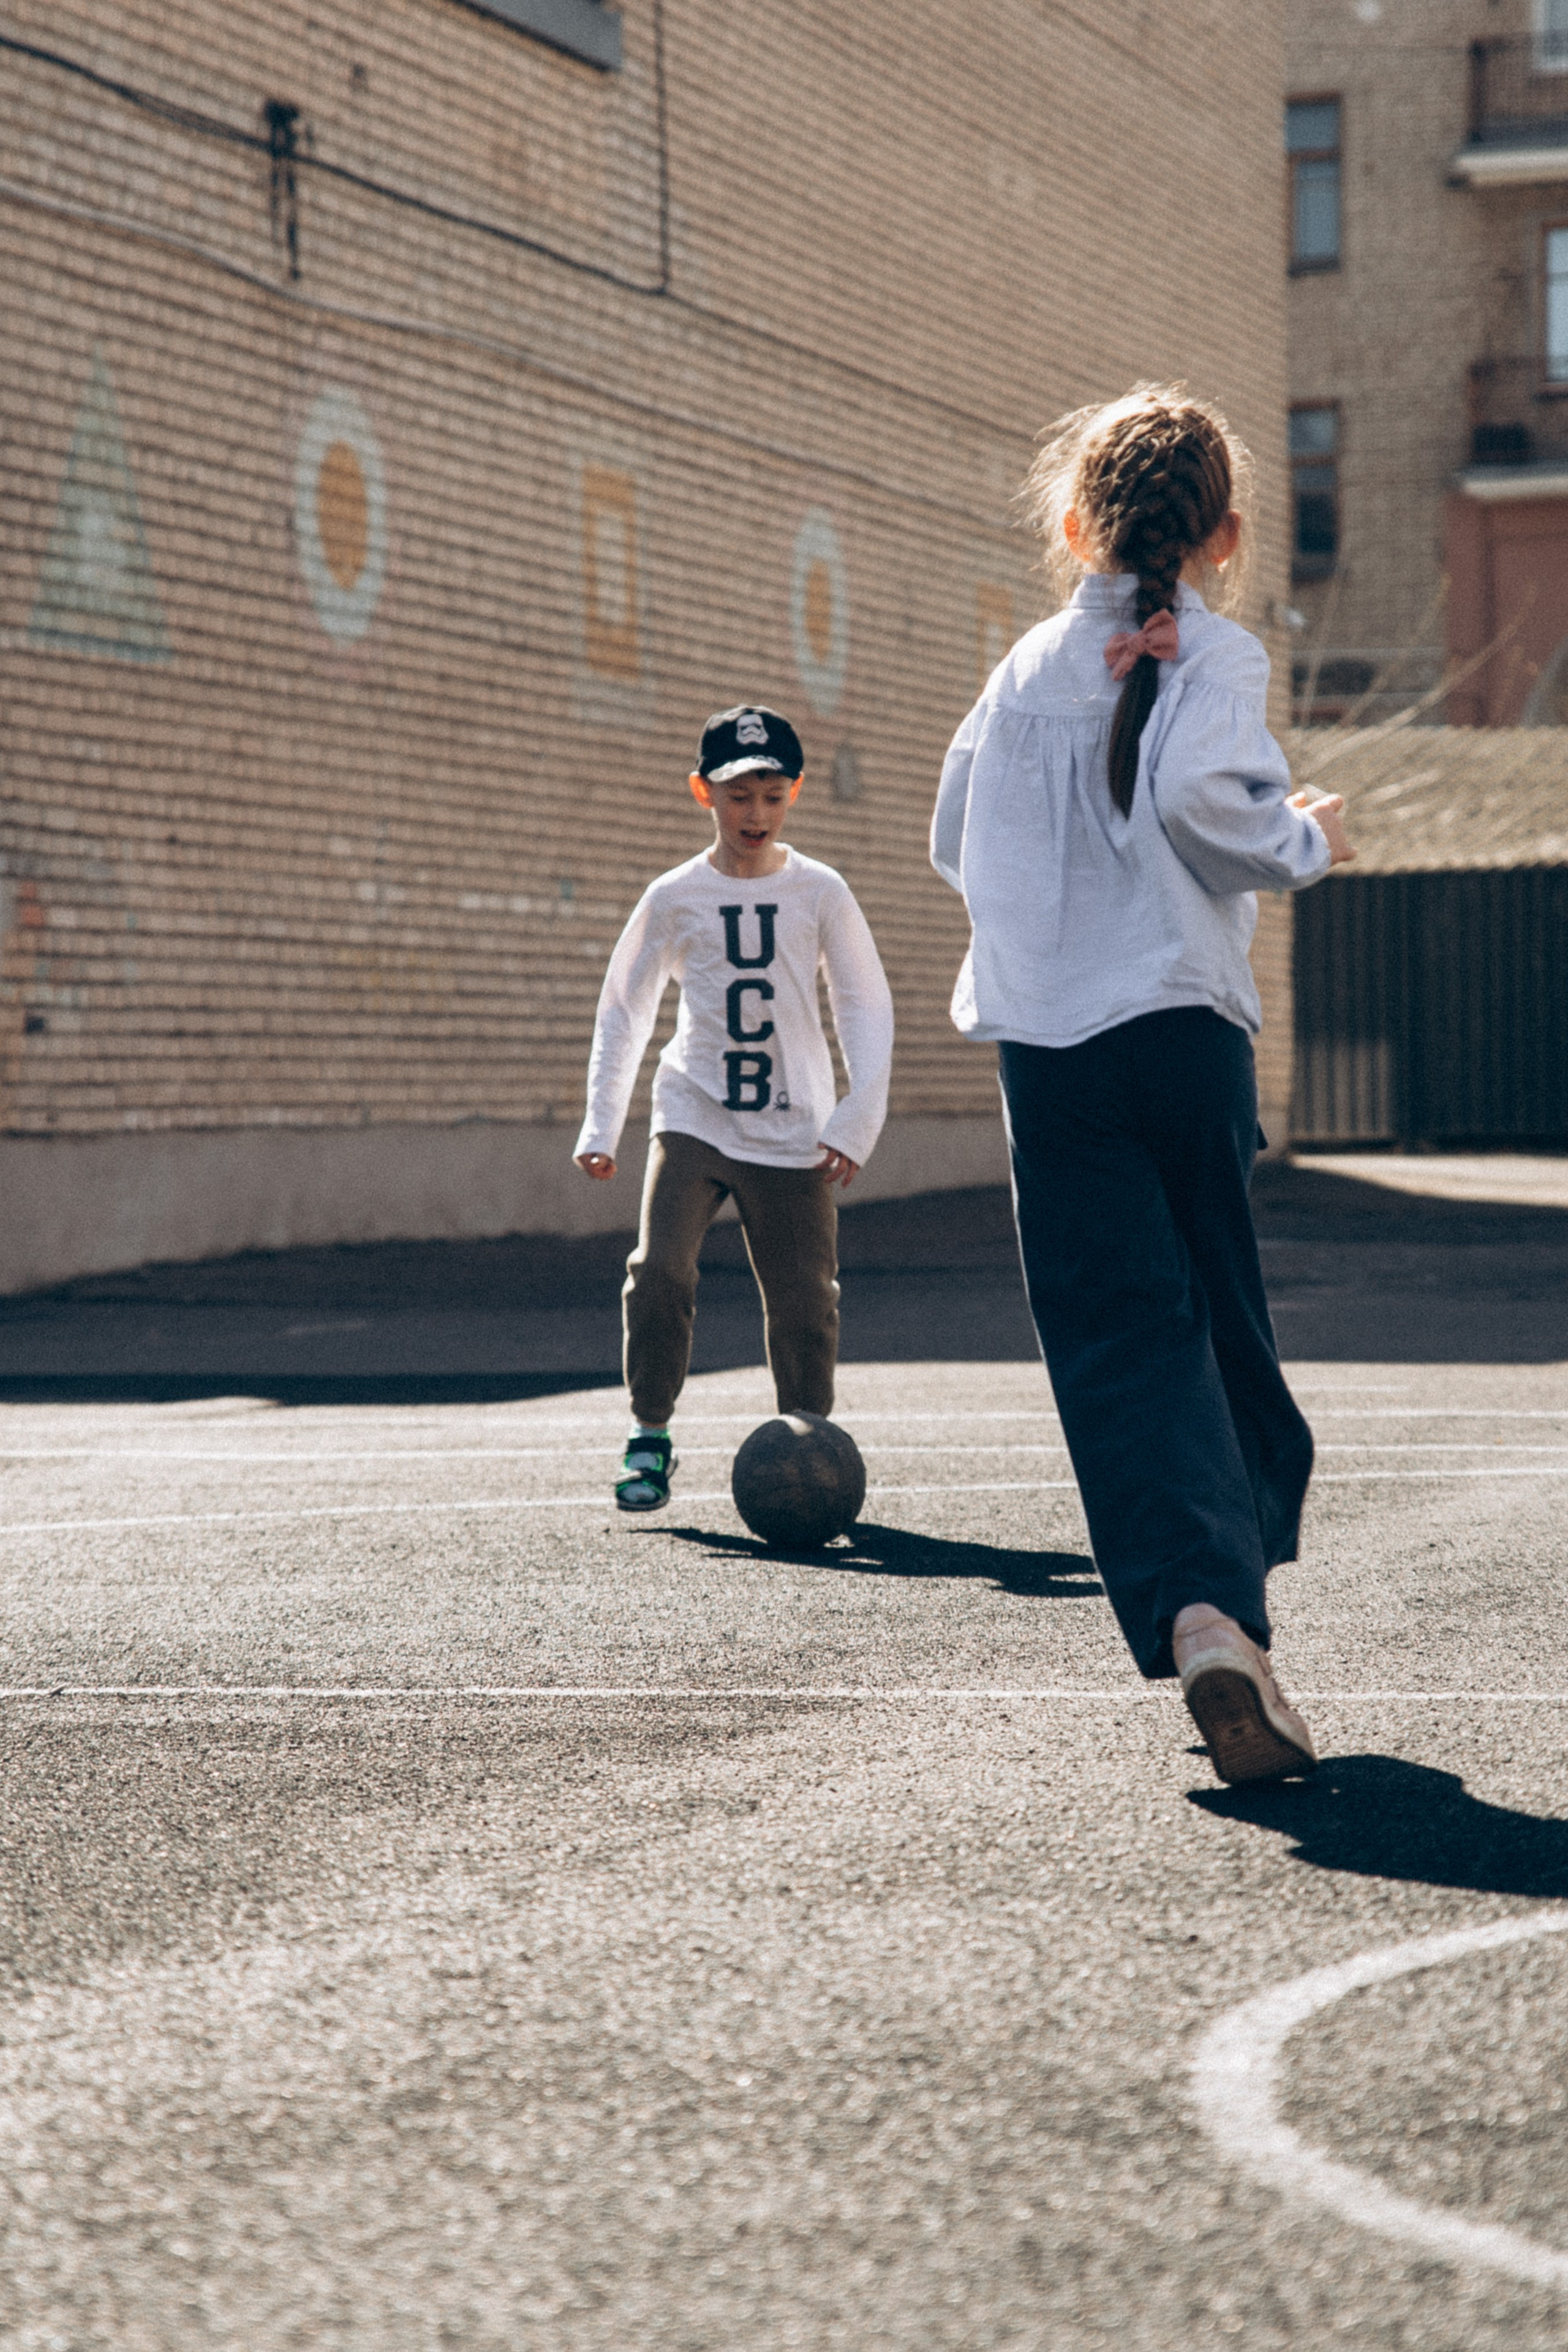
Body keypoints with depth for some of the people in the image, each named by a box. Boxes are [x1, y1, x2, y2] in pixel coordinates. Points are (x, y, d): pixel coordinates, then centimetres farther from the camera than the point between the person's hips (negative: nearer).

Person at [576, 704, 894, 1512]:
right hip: (692, 1119, 0)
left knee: (804, 1298, 1)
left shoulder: (820, 893, 2)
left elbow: (867, 1008, 6)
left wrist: (857, 1118, -4)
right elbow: (623, 1008, 11)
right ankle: (649, 1438, -4)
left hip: (794, 1134, 0)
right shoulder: (673, 898, 3)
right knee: (659, 1272, -17)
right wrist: (601, 1125, 6)